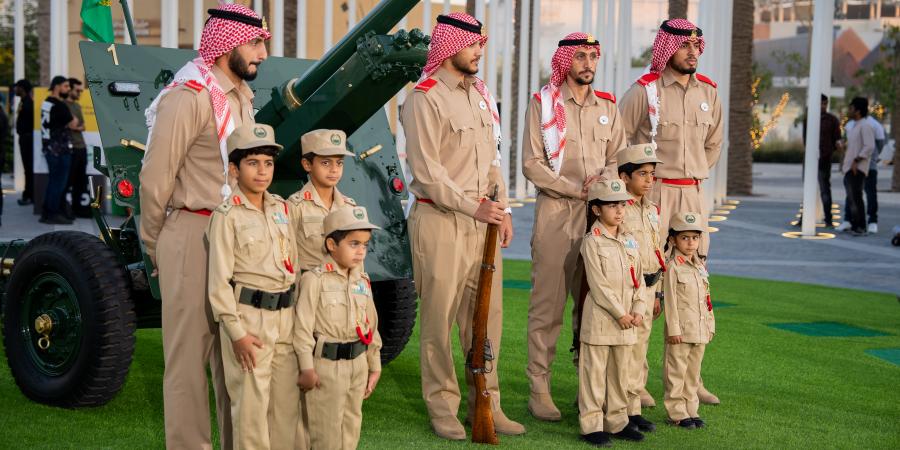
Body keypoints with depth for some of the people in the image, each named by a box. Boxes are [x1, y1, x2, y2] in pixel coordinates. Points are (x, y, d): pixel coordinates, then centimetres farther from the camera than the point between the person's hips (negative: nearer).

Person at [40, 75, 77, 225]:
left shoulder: (46, 103, 12)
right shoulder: (60, 105, -17)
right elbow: (72, 125, -13)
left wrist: (70, 123, 6)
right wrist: (74, 120, 7)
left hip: (49, 147, 9)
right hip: (60, 149, -9)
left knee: (53, 180, 15)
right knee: (59, 182, -3)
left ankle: (46, 212, 18)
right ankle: (53, 214, -1)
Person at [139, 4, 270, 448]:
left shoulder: (241, 95, 13)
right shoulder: (188, 97, -14)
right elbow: (155, 179, -12)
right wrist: (155, 249, -3)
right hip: (194, 237, -8)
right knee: (190, 353, 1)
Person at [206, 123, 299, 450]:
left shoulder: (281, 208, 11)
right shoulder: (227, 216, -7)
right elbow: (219, 281, -10)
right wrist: (236, 332, -14)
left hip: (285, 316, 6)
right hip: (248, 316, -6)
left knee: (287, 400, 11)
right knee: (251, 402, -1)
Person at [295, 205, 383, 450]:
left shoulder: (363, 281, 9)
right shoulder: (315, 279, -12)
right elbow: (304, 326, -13)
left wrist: (375, 366, 16)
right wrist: (307, 367, -16)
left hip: (357, 364, 7)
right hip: (326, 364, -6)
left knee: (351, 427, 14)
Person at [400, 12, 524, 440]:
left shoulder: (480, 94, 15)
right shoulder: (425, 99, -10)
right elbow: (426, 172, -15)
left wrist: (501, 209, 9)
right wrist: (474, 206, -16)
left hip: (482, 222, 7)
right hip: (440, 221, -7)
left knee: (487, 315, 9)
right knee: (439, 319, 0)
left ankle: (486, 402, 19)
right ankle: (442, 407, 11)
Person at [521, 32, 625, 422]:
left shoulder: (607, 108, 14)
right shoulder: (543, 104, 1)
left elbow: (618, 160, 12)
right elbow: (532, 164, -5)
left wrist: (602, 183, -9)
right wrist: (575, 189, -12)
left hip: (598, 214, 4)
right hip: (555, 213, -4)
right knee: (547, 305, -3)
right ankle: (539, 388, 3)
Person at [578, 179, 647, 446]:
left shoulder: (630, 241, 12)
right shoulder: (592, 242, -8)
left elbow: (638, 279, 12)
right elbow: (598, 284, -14)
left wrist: (638, 310, 0)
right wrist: (619, 313, -15)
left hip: (627, 320, 6)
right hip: (599, 319, -6)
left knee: (620, 372, 13)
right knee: (595, 372, -1)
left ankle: (617, 422, 22)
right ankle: (591, 425, 4)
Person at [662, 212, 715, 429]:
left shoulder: (700, 267, 12)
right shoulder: (673, 267, -9)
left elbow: (706, 299, 17)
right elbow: (670, 301, -12)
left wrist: (710, 325, 14)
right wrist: (673, 329, -15)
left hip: (700, 331, 7)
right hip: (681, 331, -7)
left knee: (693, 372, 14)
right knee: (677, 372, 0)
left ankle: (691, 409, 22)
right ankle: (677, 413, 6)